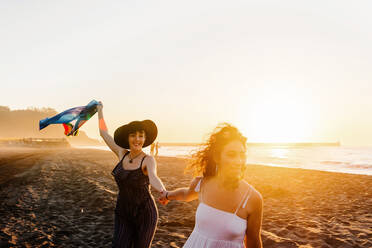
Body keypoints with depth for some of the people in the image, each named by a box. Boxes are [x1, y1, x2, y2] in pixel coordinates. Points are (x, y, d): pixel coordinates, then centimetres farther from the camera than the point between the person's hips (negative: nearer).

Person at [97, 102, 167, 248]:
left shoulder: (148, 160, -14)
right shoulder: (122, 154, 0)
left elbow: (153, 178, -35)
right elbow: (104, 133, 13)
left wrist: (164, 193, -57)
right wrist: (100, 110, 25)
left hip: (144, 214, -4)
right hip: (123, 214, 4)